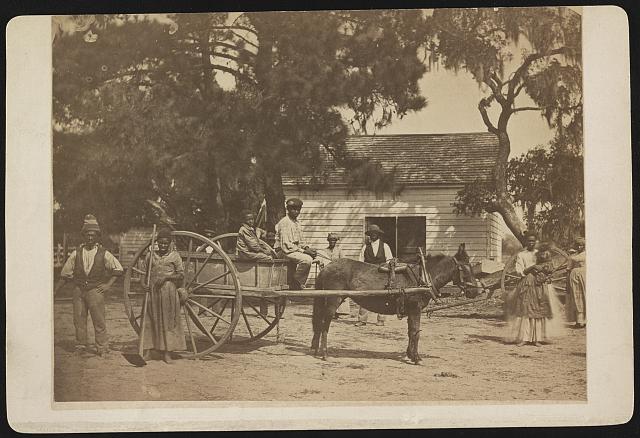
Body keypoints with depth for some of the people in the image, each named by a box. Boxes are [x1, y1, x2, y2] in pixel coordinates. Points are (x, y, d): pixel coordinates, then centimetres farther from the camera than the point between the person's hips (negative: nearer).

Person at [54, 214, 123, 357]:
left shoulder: (103, 254, 0)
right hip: (79, 289, 2)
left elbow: (118, 268, 8)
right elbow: (65, 274, 9)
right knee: (79, 319, 5)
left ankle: (102, 349, 4)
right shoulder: (76, 253, 4)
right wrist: (55, 291, 7)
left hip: (95, 290, -2)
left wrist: (108, 284, 0)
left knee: (99, 320, -2)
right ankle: (80, 346, 18)